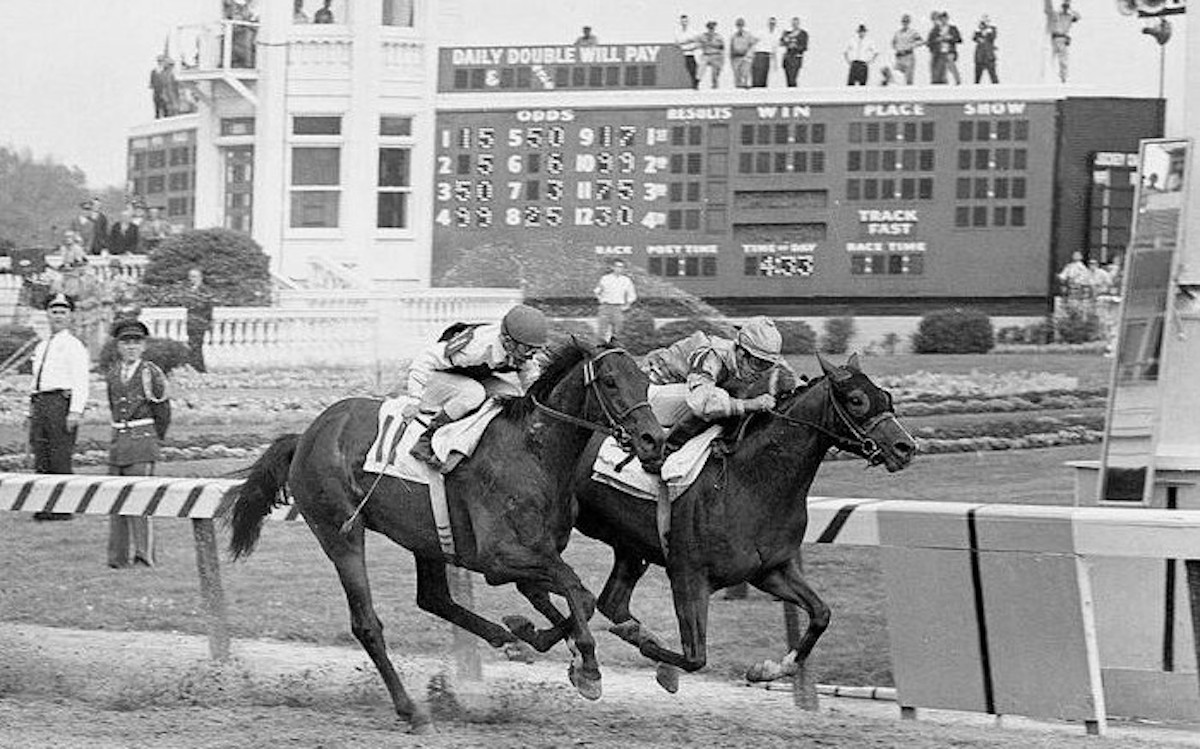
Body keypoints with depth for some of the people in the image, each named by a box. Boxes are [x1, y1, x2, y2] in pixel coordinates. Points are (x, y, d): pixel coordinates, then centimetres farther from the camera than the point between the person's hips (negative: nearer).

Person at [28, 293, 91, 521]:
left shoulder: (73, 346, -2)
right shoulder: (41, 347, 22)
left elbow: (80, 381, -10)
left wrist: (75, 411, -19)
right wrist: (32, 410, 18)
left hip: (61, 400, -7)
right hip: (40, 402, 7)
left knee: (60, 457, -8)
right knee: (41, 458, 4)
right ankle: (44, 505, 8)